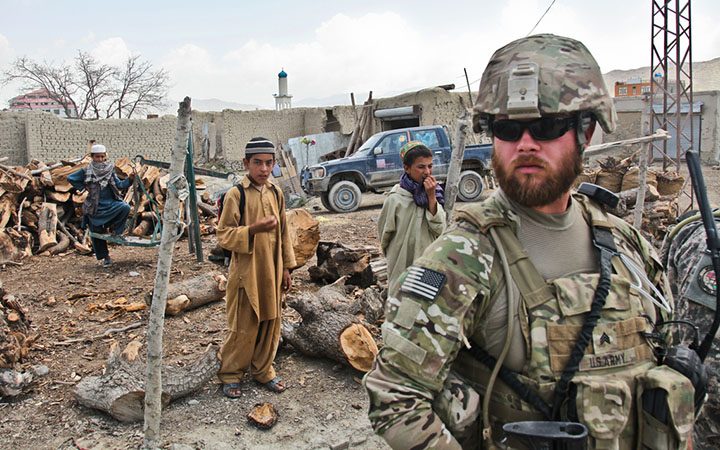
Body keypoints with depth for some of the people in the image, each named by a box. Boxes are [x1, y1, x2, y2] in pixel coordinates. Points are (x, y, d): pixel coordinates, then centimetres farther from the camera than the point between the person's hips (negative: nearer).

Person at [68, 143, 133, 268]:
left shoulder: (110, 169, 4)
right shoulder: (87, 171, -1)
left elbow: (119, 185, 1)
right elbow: (70, 178, 8)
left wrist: (129, 179, -15)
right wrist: (83, 187, 1)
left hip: (110, 204, 1)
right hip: (95, 208, -1)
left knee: (125, 207, -29)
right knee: (97, 233, 1)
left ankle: (115, 231, -9)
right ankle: (105, 257, 17)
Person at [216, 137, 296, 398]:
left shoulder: (276, 193, 6)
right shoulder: (235, 195, -11)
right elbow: (224, 236, -12)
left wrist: (286, 268, 13)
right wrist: (253, 229, -27)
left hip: (272, 272, 5)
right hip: (246, 273, -5)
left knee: (271, 322, 13)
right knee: (242, 327, 3)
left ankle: (262, 369, 32)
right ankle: (230, 374, 23)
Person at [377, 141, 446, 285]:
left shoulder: (434, 193, -1)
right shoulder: (395, 199, -14)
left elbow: (440, 229, -9)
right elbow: (384, 235, -1)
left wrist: (431, 197, -16)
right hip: (403, 266, -4)